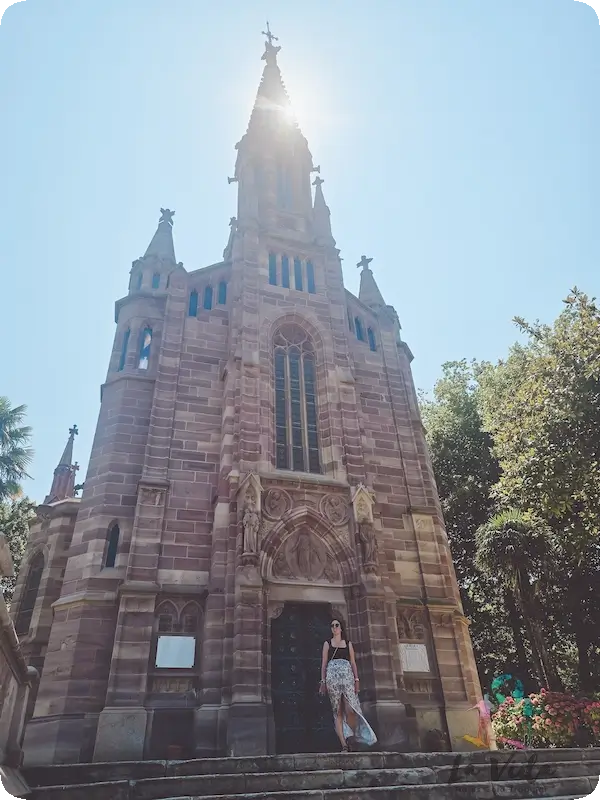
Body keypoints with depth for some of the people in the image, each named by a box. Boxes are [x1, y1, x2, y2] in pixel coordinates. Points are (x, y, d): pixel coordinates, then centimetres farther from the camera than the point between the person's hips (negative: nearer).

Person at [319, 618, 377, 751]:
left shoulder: (348, 643, 17)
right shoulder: (327, 643, 15)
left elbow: (353, 662, 14)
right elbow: (324, 663, 11)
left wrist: (356, 679, 4)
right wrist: (323, 681, 2)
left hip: (347, 675, 0)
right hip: (332, 676, 0)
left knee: (350, 709, -12)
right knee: (337, 711, -3)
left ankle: (354, 738, 8)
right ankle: (344, 744, 0)